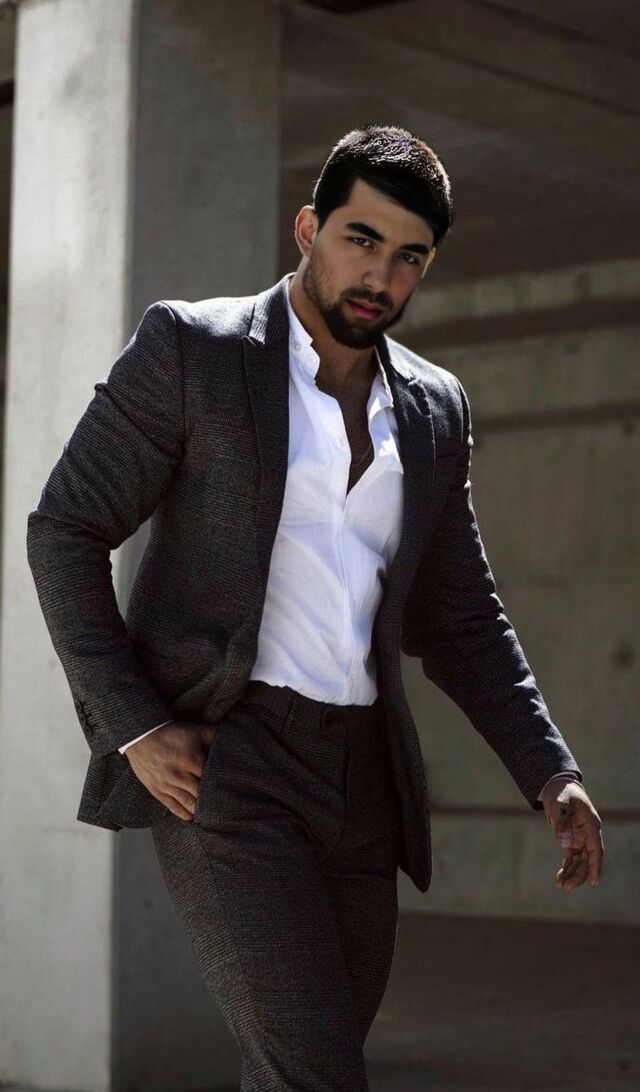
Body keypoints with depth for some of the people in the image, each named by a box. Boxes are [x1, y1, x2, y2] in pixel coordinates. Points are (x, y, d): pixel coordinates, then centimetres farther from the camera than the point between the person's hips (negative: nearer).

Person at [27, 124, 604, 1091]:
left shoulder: (433, 408, 13)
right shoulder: (189, 347, -3)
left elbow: (457, 620, 19)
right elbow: (64, 532, -4)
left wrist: (551, 777, 7)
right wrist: (135, 729, -13)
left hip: (359, 780, 6)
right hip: (217, 762, -6)